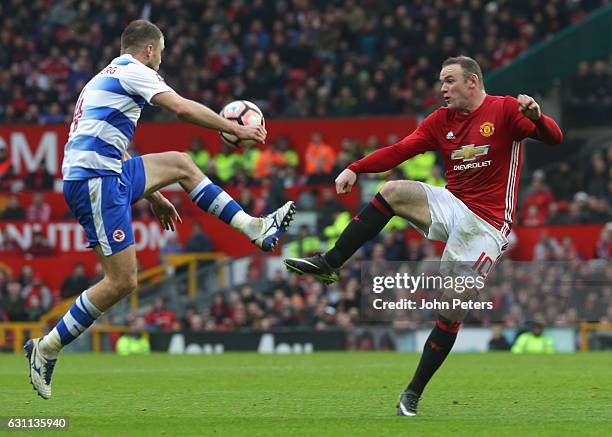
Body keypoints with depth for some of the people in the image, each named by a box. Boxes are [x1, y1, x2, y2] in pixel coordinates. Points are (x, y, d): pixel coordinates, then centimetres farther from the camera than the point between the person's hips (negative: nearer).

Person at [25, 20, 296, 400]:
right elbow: (183, 109, -15)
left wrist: (150, 195, 33)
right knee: (122, 281, -10)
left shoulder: (105, 79, 26)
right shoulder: (133, 70, -3)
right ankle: (46, 350, -5)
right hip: (95, 180, -10)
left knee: (180, 164, 20)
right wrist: (235, 128, -4)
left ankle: (255, 228, 17)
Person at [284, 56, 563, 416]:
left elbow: (553, 138, -15)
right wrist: (355, 169, -13)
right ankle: (329, 264, -20)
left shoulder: (505, 110, -6)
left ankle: (414, 393, 4)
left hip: (487, 225, -5)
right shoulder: (440, 121, 9)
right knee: (392, 191, -20)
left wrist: (536, 118, -38)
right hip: (453, 207, 5)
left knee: (453, 311, -6)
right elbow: (400, 150, 0)